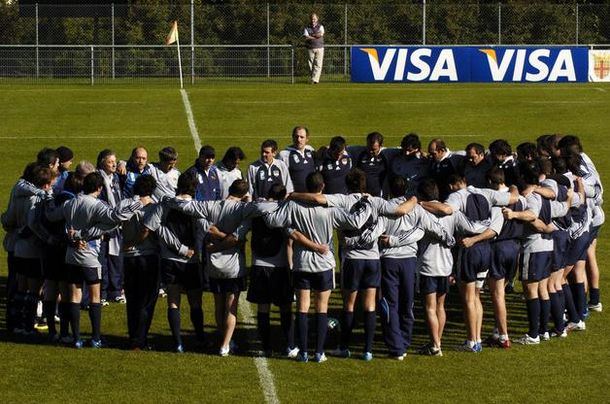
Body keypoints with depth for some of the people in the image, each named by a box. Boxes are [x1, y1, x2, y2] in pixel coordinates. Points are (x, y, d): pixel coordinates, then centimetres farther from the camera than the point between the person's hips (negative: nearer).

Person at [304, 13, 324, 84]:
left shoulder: (320, 27, 10)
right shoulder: (307, 28, 10)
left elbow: (321, 34, -9)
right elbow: (306, 37, -5)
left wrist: (311, 35, -3)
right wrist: (315, 36, -7)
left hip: (319, 48, -1)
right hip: (310, 48, 1)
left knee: (318, 64, -11)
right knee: (311, 64, 0)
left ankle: (315, 79, -17)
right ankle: (311, 80, 5)